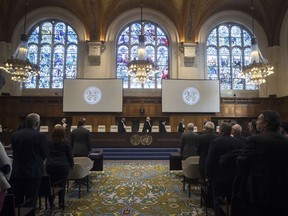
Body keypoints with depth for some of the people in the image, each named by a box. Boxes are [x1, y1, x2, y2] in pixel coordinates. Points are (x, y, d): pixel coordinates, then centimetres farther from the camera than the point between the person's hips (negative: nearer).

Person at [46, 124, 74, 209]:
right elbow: (69, 154, -3)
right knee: (62, 184, 5)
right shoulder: (66, 142, -8)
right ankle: (61, 203, 9)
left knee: (51, 184, 13)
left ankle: (51, 202, 22)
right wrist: (71, 164, 8)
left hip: (50, 166, 3)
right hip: (63, 166, -2)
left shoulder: (49, 142, 0)